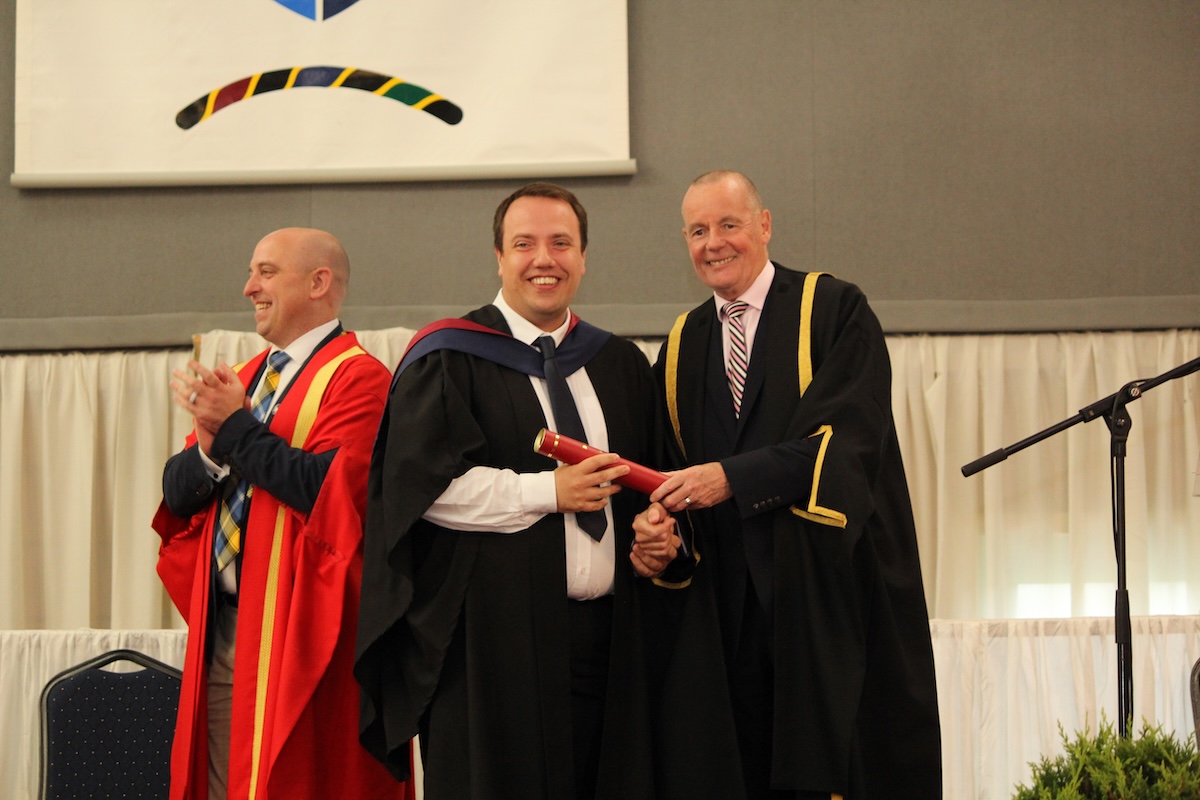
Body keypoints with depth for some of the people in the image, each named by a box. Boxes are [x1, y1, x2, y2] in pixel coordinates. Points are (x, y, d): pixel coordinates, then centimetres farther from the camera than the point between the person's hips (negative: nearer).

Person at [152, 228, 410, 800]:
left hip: (297, 634, -7)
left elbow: (333, 487, -22)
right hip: (220, 629, 7)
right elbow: (177, 495, 13)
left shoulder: (357, 379, -7)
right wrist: (210, 446, -9)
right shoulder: (245, 378, 17)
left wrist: (236, 428, -14)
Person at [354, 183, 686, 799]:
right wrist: (549, 492, -12)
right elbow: (421, 482, -11)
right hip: (496, 637, -5)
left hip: (604, 635, 5)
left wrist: (660, 539, 0)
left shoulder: (620, 365, 17)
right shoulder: (447, 360, 0)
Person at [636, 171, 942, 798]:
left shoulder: (834, 311, -2)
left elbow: (849, 436, -14)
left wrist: (733, 477, -20)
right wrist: (658, 513, -8)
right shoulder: (682, 348, 15)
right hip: (734, 599, 4)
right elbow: (675, 463, 15)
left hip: (829, 585, -4)